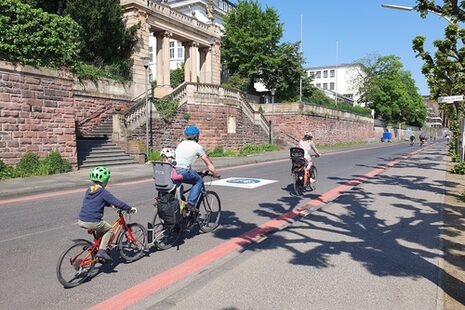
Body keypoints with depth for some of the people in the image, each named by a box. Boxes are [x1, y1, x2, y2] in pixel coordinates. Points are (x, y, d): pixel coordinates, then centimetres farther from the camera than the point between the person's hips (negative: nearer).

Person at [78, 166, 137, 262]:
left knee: (101, 228, 30)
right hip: (92, 222, -8)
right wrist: (129, 209, 1)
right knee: (109, 229, 13)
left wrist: (109, 204, 36)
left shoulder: (89, 190, 14)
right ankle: (102, 251, 2)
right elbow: (117, 203, -10)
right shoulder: (103, 192, -10)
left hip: (81, 221, 8)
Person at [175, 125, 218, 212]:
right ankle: (191, 203, 4)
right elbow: (209, 164, 12)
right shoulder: (198, 146, 7)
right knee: (199, 181, 17)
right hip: (183, 171, -6)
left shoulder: (181, 144, 26)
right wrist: (215, 175, 28)